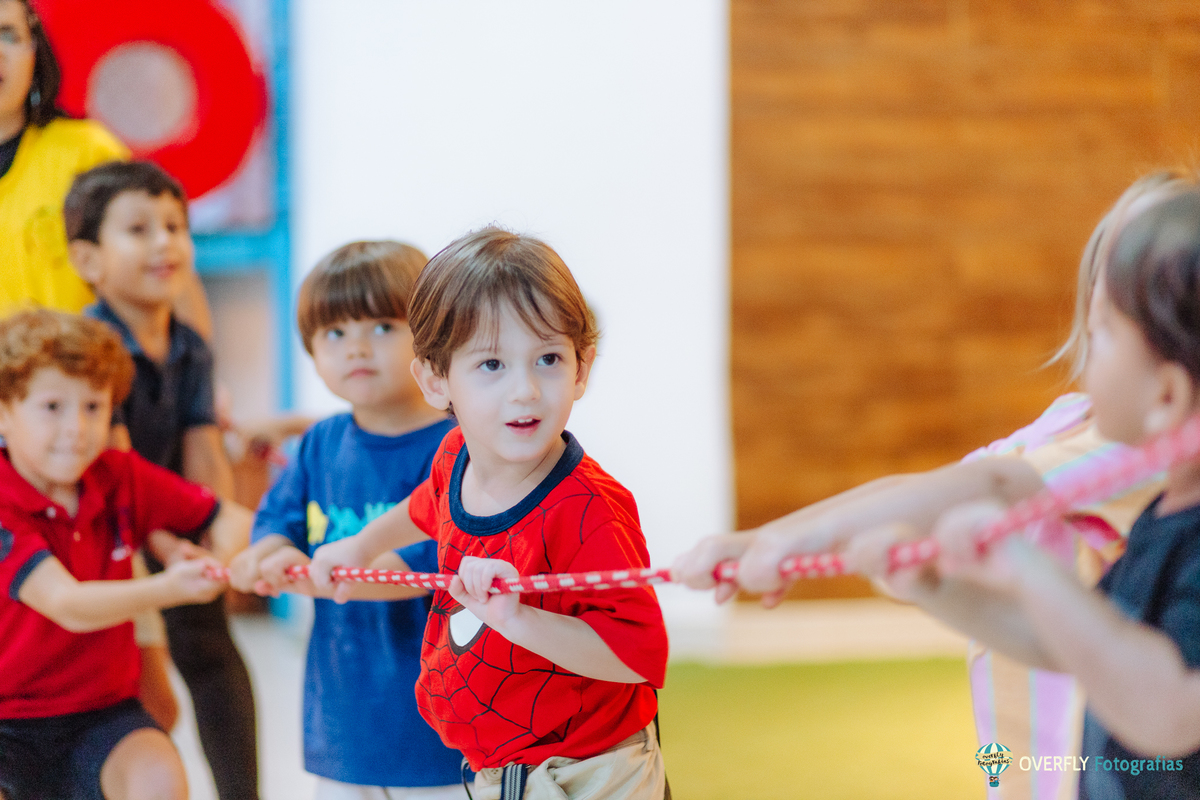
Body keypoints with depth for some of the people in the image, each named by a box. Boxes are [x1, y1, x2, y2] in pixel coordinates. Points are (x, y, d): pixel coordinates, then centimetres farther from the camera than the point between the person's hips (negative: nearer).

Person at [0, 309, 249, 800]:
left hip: (100, 710, 3)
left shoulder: (121, 478, 1)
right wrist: (168, 589, -44)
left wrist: (221, 564, -17)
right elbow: (68, 605, -28)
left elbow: (235, 521, 6)